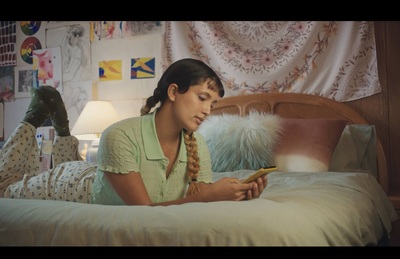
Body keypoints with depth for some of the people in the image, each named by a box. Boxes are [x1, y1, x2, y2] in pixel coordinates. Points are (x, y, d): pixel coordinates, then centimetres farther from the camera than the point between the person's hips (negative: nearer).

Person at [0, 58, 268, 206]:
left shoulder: (198, 146, -24)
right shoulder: (120, 137, -41)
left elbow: (199, 203, -19)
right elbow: (143, 209, -41)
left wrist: (238, 194, -38)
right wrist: (210, 195, -51)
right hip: (79, 183, -5)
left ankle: (63, 132, 38)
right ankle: (34, 118, 26)